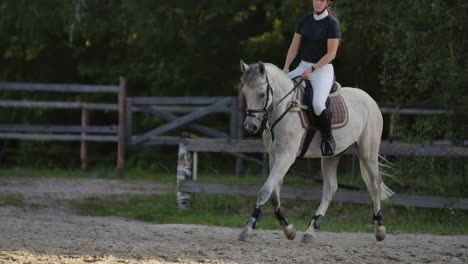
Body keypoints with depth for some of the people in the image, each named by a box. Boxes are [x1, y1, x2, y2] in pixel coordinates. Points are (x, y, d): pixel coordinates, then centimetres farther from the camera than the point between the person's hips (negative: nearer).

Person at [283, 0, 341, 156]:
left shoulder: (331, 24, -8)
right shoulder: (305, 21, 9)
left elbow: (331, 53, -13)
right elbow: (294, 47, 10)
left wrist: (312, 69, -17)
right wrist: (286, 68, -3)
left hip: (323, 69, -7)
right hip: (303, 67, 7)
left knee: (318, 104, -30)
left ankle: (328, 139, -9)